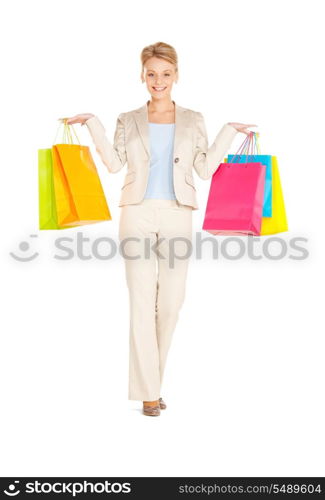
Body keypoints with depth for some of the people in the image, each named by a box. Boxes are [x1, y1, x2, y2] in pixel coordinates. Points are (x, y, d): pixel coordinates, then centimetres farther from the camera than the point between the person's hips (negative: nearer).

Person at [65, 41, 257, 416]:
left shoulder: (193, 120, 12)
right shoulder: (128, 120, 11)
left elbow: (206, 169, 4)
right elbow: (114, 163, -3)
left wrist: (230, 132, 1)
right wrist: (92, 124, -6)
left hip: (177, 215, 1)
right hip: (138, 214, -1)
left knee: (170, 303, 3)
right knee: (142, 303, -5)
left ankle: (151, 378, 23)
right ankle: (148, 392, 1)